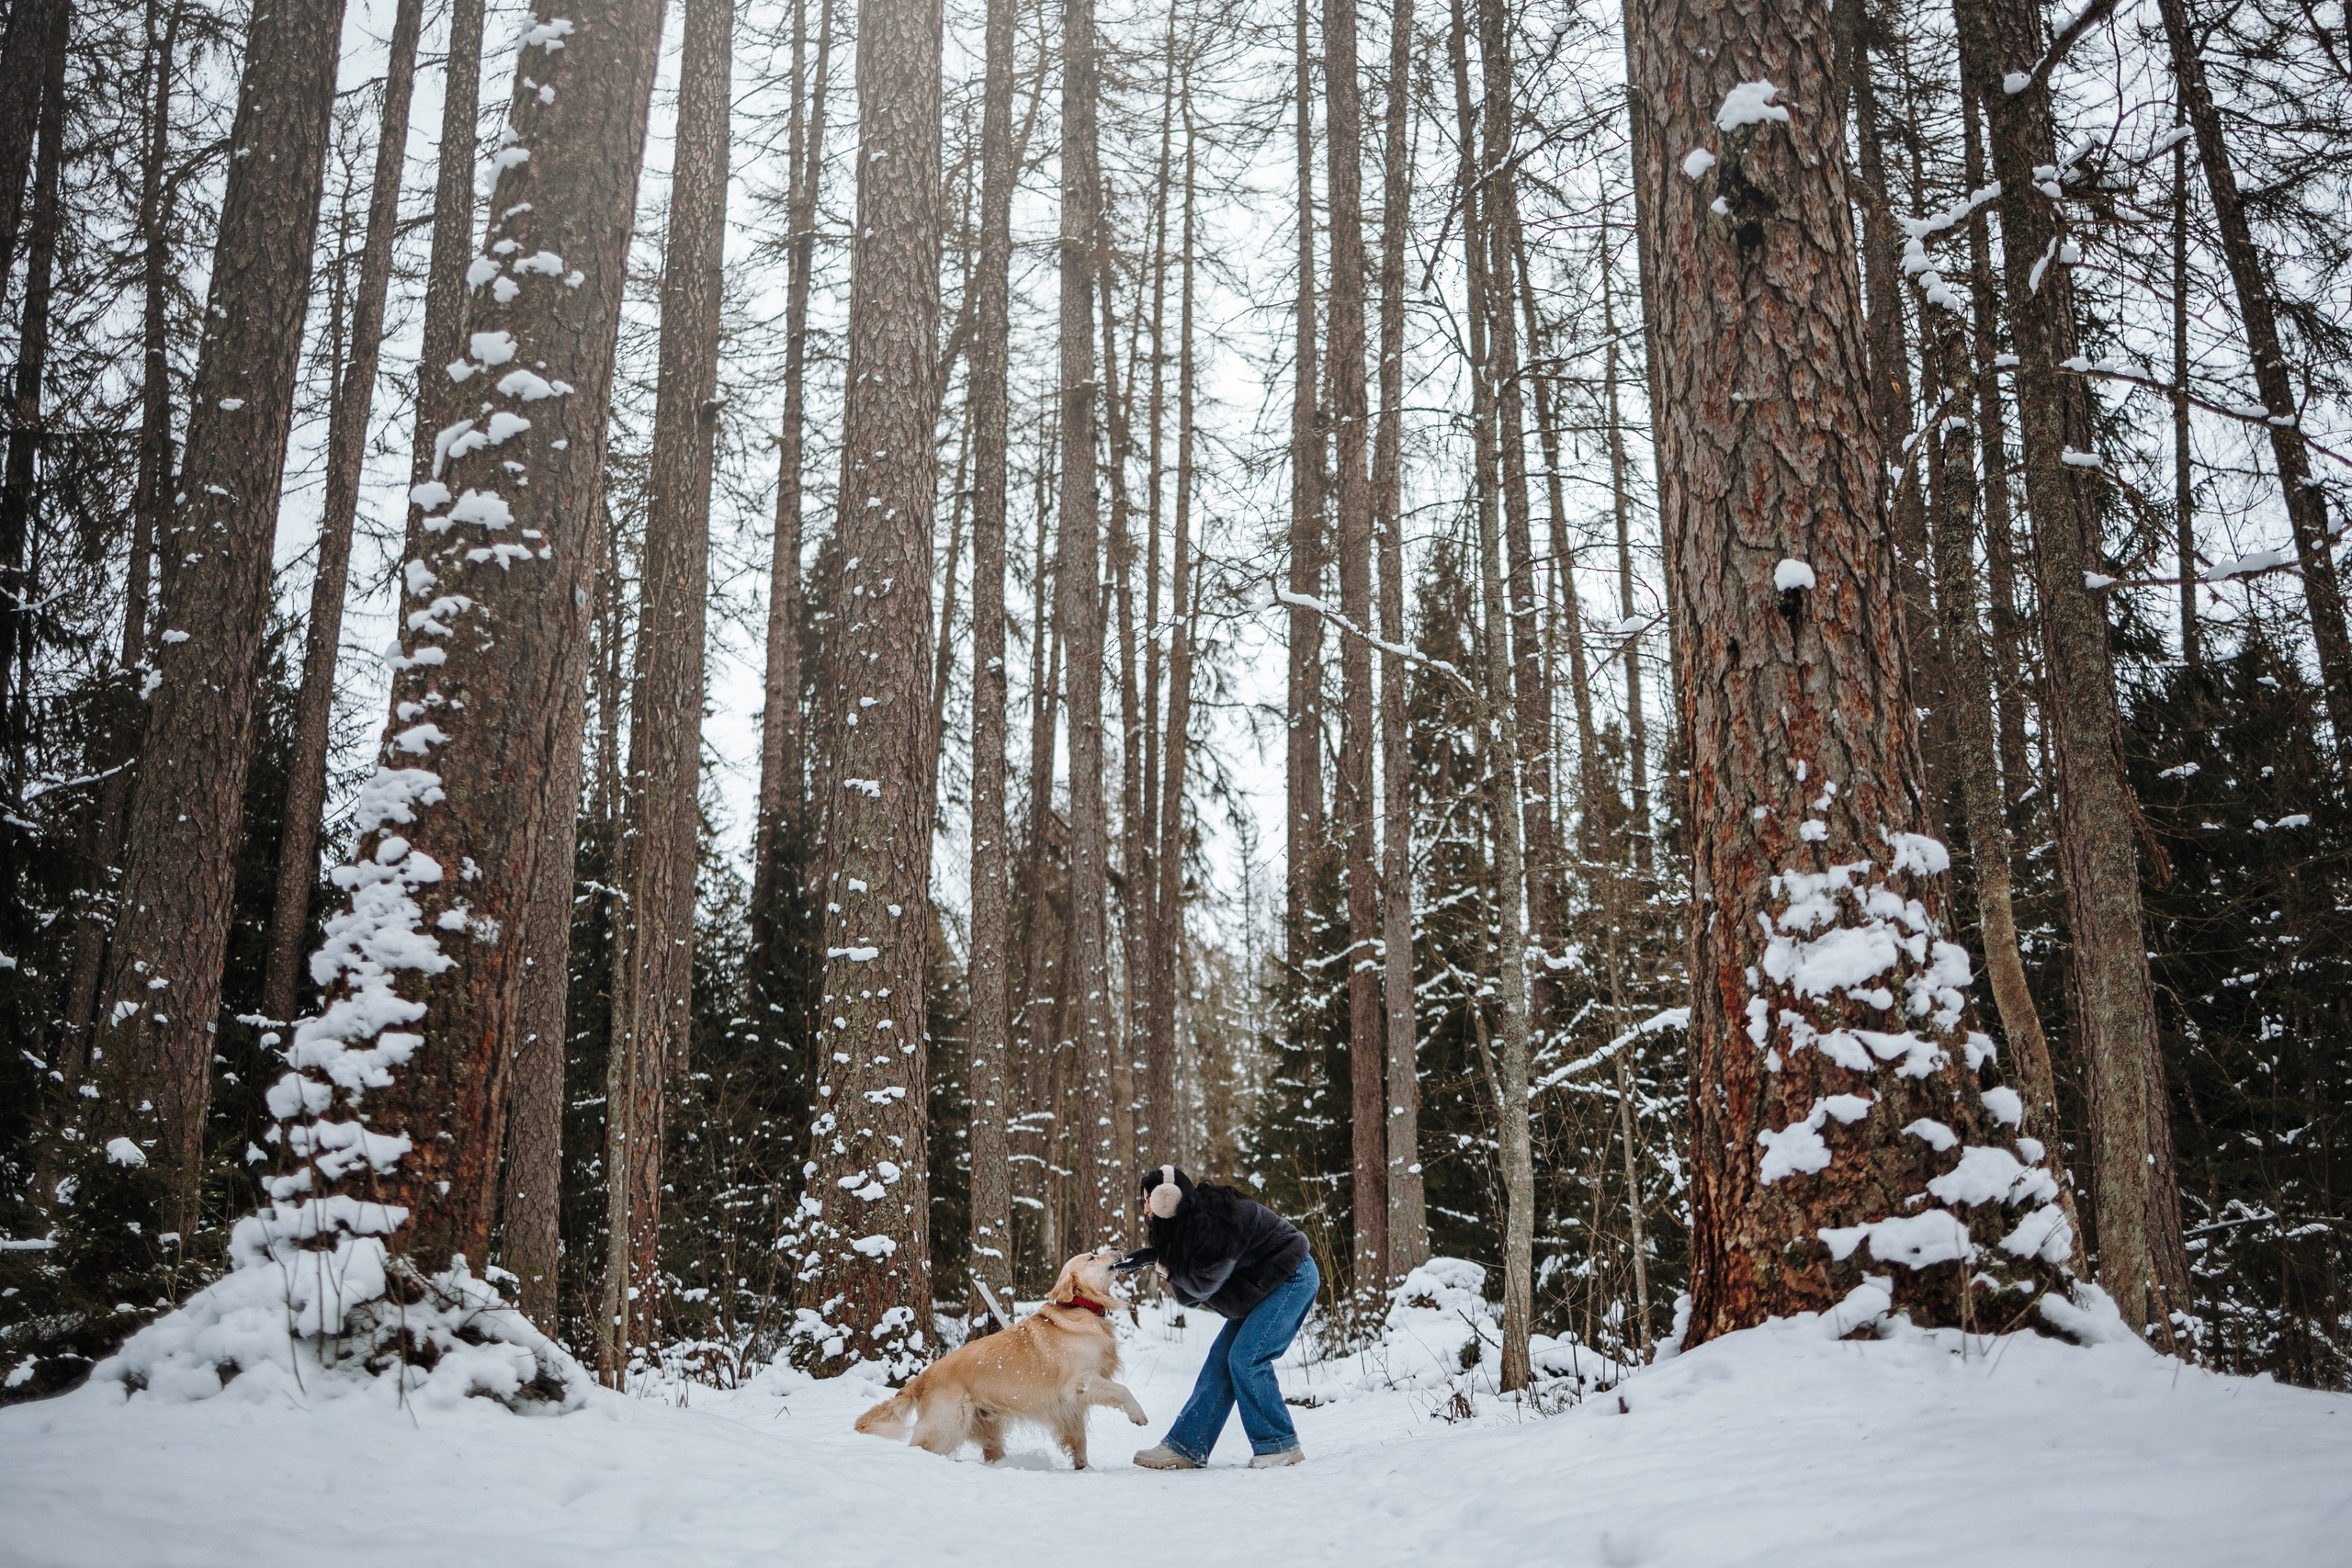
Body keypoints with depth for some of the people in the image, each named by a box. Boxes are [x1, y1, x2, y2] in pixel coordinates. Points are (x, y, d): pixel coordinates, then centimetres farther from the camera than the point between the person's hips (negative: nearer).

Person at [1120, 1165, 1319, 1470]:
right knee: (1221, 1359, 4)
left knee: (1246, 1359, -15)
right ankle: (1185, 1447, 5)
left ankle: (1281, 1446, -3)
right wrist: (1147, 1257, -3)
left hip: (1292, 1280, -10)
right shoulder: (1196, 1214, -2)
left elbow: (1204, 1282, -23)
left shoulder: (1210, 1222, -29)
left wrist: (1168, 1268, -8)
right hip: (1263, 1283, 10)